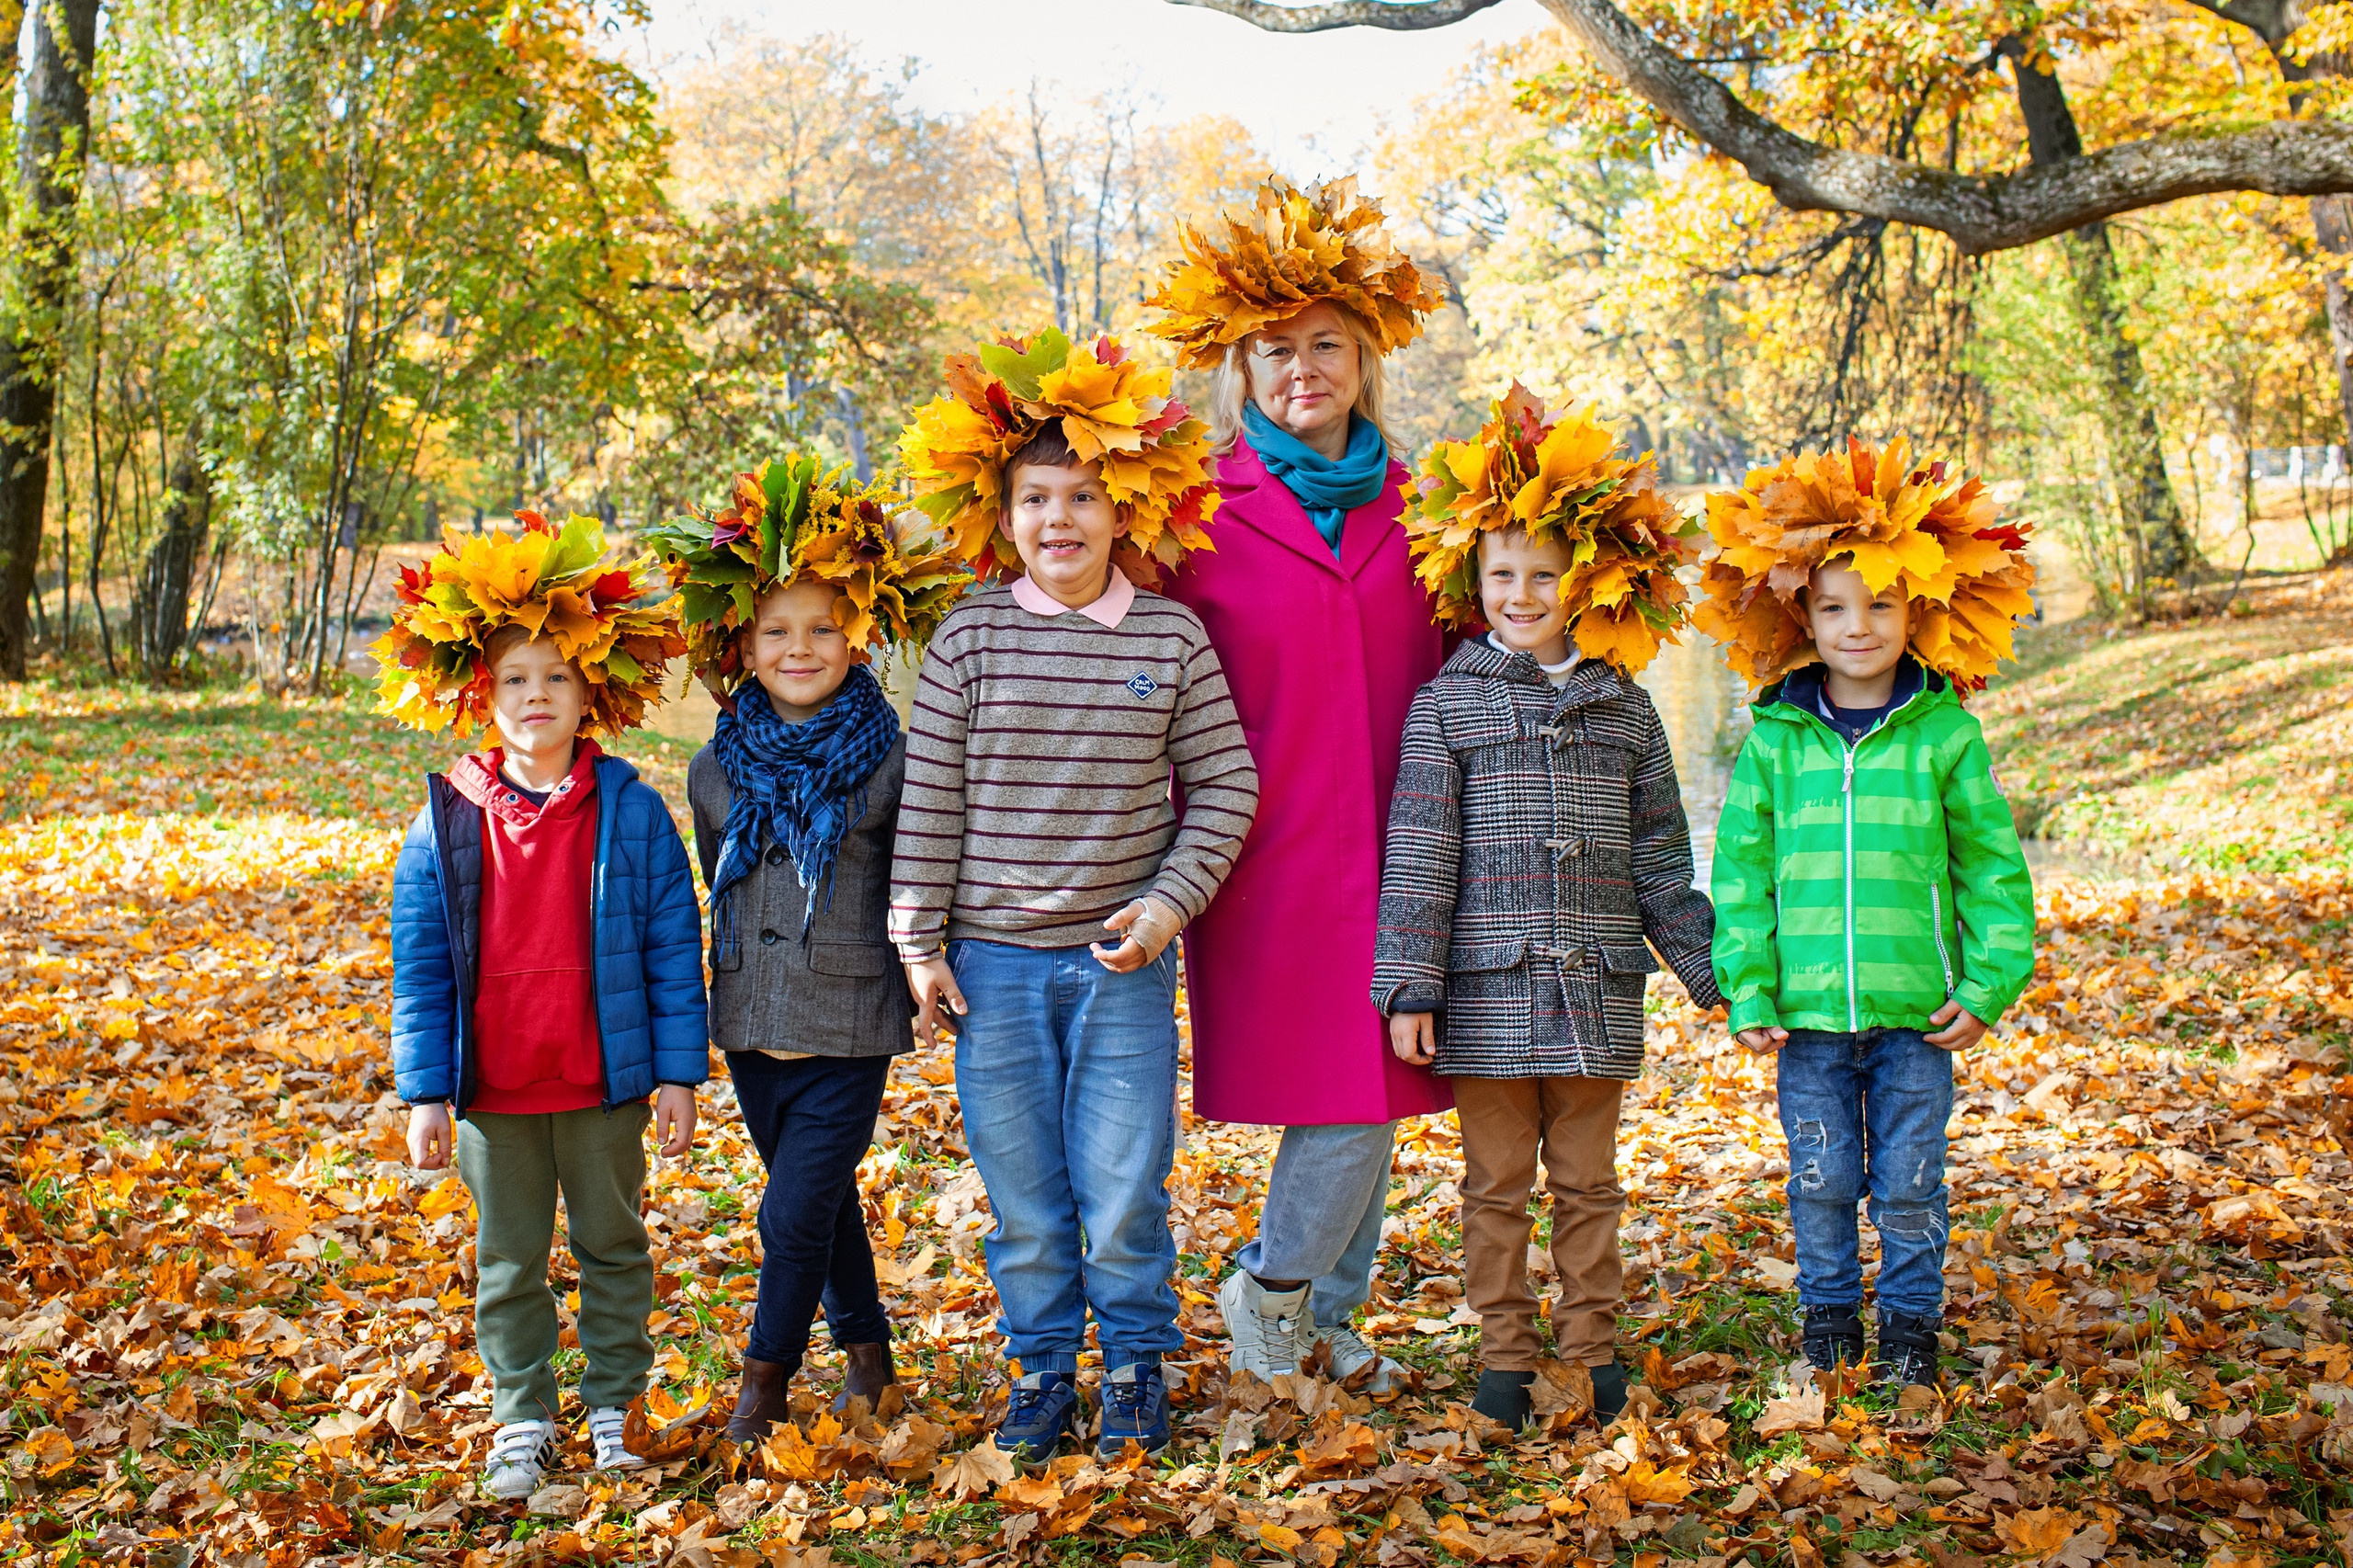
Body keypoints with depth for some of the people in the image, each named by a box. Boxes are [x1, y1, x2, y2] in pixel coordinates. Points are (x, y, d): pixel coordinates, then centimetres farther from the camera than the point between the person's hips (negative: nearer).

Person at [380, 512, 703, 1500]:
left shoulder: (629, 811, -6)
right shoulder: (448, 819, -3)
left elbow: (673, 947, -2)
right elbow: (419, 965, 1)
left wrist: (678, 1073, -4)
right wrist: (424, 1092, -2)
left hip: (605, 1085, -1)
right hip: (492, 1091, 1)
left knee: (613, 1248, 13)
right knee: (508, 1262, 12)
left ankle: (614, 1405, 28)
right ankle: (522, 1419, 26)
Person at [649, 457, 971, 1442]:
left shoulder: (888, 760, -7)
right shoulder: (716, 769, 4)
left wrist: (919, 972, -2)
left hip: (850, 1027, -4)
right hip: (751, 1026, 4)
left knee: (795, 1210, -6)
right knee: (824, 1202, 17)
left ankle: (766, 1374, 12)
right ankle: (866, 1347, 34)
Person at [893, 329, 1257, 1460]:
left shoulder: (1170, 636, 0)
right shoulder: (972, 637, -1)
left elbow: (1224, 784, 5)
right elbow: (928, 800, 2)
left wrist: (1172, 902, -5)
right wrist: (917, 942, 0)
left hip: (1122, 962, 0)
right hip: (994, 962, 1)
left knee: (1124, 1195, 2)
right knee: (1023, 1197, 9)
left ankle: (1136, 1368, 24)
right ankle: (1043, 1368, 28)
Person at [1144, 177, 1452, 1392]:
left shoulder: (1414, 506, 12)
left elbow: (1458, 665, 19)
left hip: (1385, 843, 4)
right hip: (1269, 850, -4)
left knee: (1379, 1091, 9)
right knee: (1336, 1093, -6)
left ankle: (1325, 1315, 28)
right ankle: (1269, 1290, 19)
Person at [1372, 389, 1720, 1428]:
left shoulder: (1623, 708, 7)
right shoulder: (1447, 704, -1)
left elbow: (1659, 855, 13)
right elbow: (1419, 851, -4)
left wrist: (1710, 967, 13)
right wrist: (1410, 984, -9)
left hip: (1597, 993, 2)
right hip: (1489, 991, -2)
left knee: (1588, 1184, 11)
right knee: (1497, 1187, 8)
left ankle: (1592, 1349, 22)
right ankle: (1505, 1353, 19)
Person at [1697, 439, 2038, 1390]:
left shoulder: (1945, 734, -2)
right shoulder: (1774, 740, -1)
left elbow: (1993, 867, 3)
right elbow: (1740, 872, 2)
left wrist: (1989, 984, -3)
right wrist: (1748, 993, -4)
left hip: (1916, 1013, -1)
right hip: (1807, 1015, 1)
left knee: (1909, 1186, 9)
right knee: (1820, 1184, 11)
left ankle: (1911, 1324, 27)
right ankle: (1828, 1318, 29)